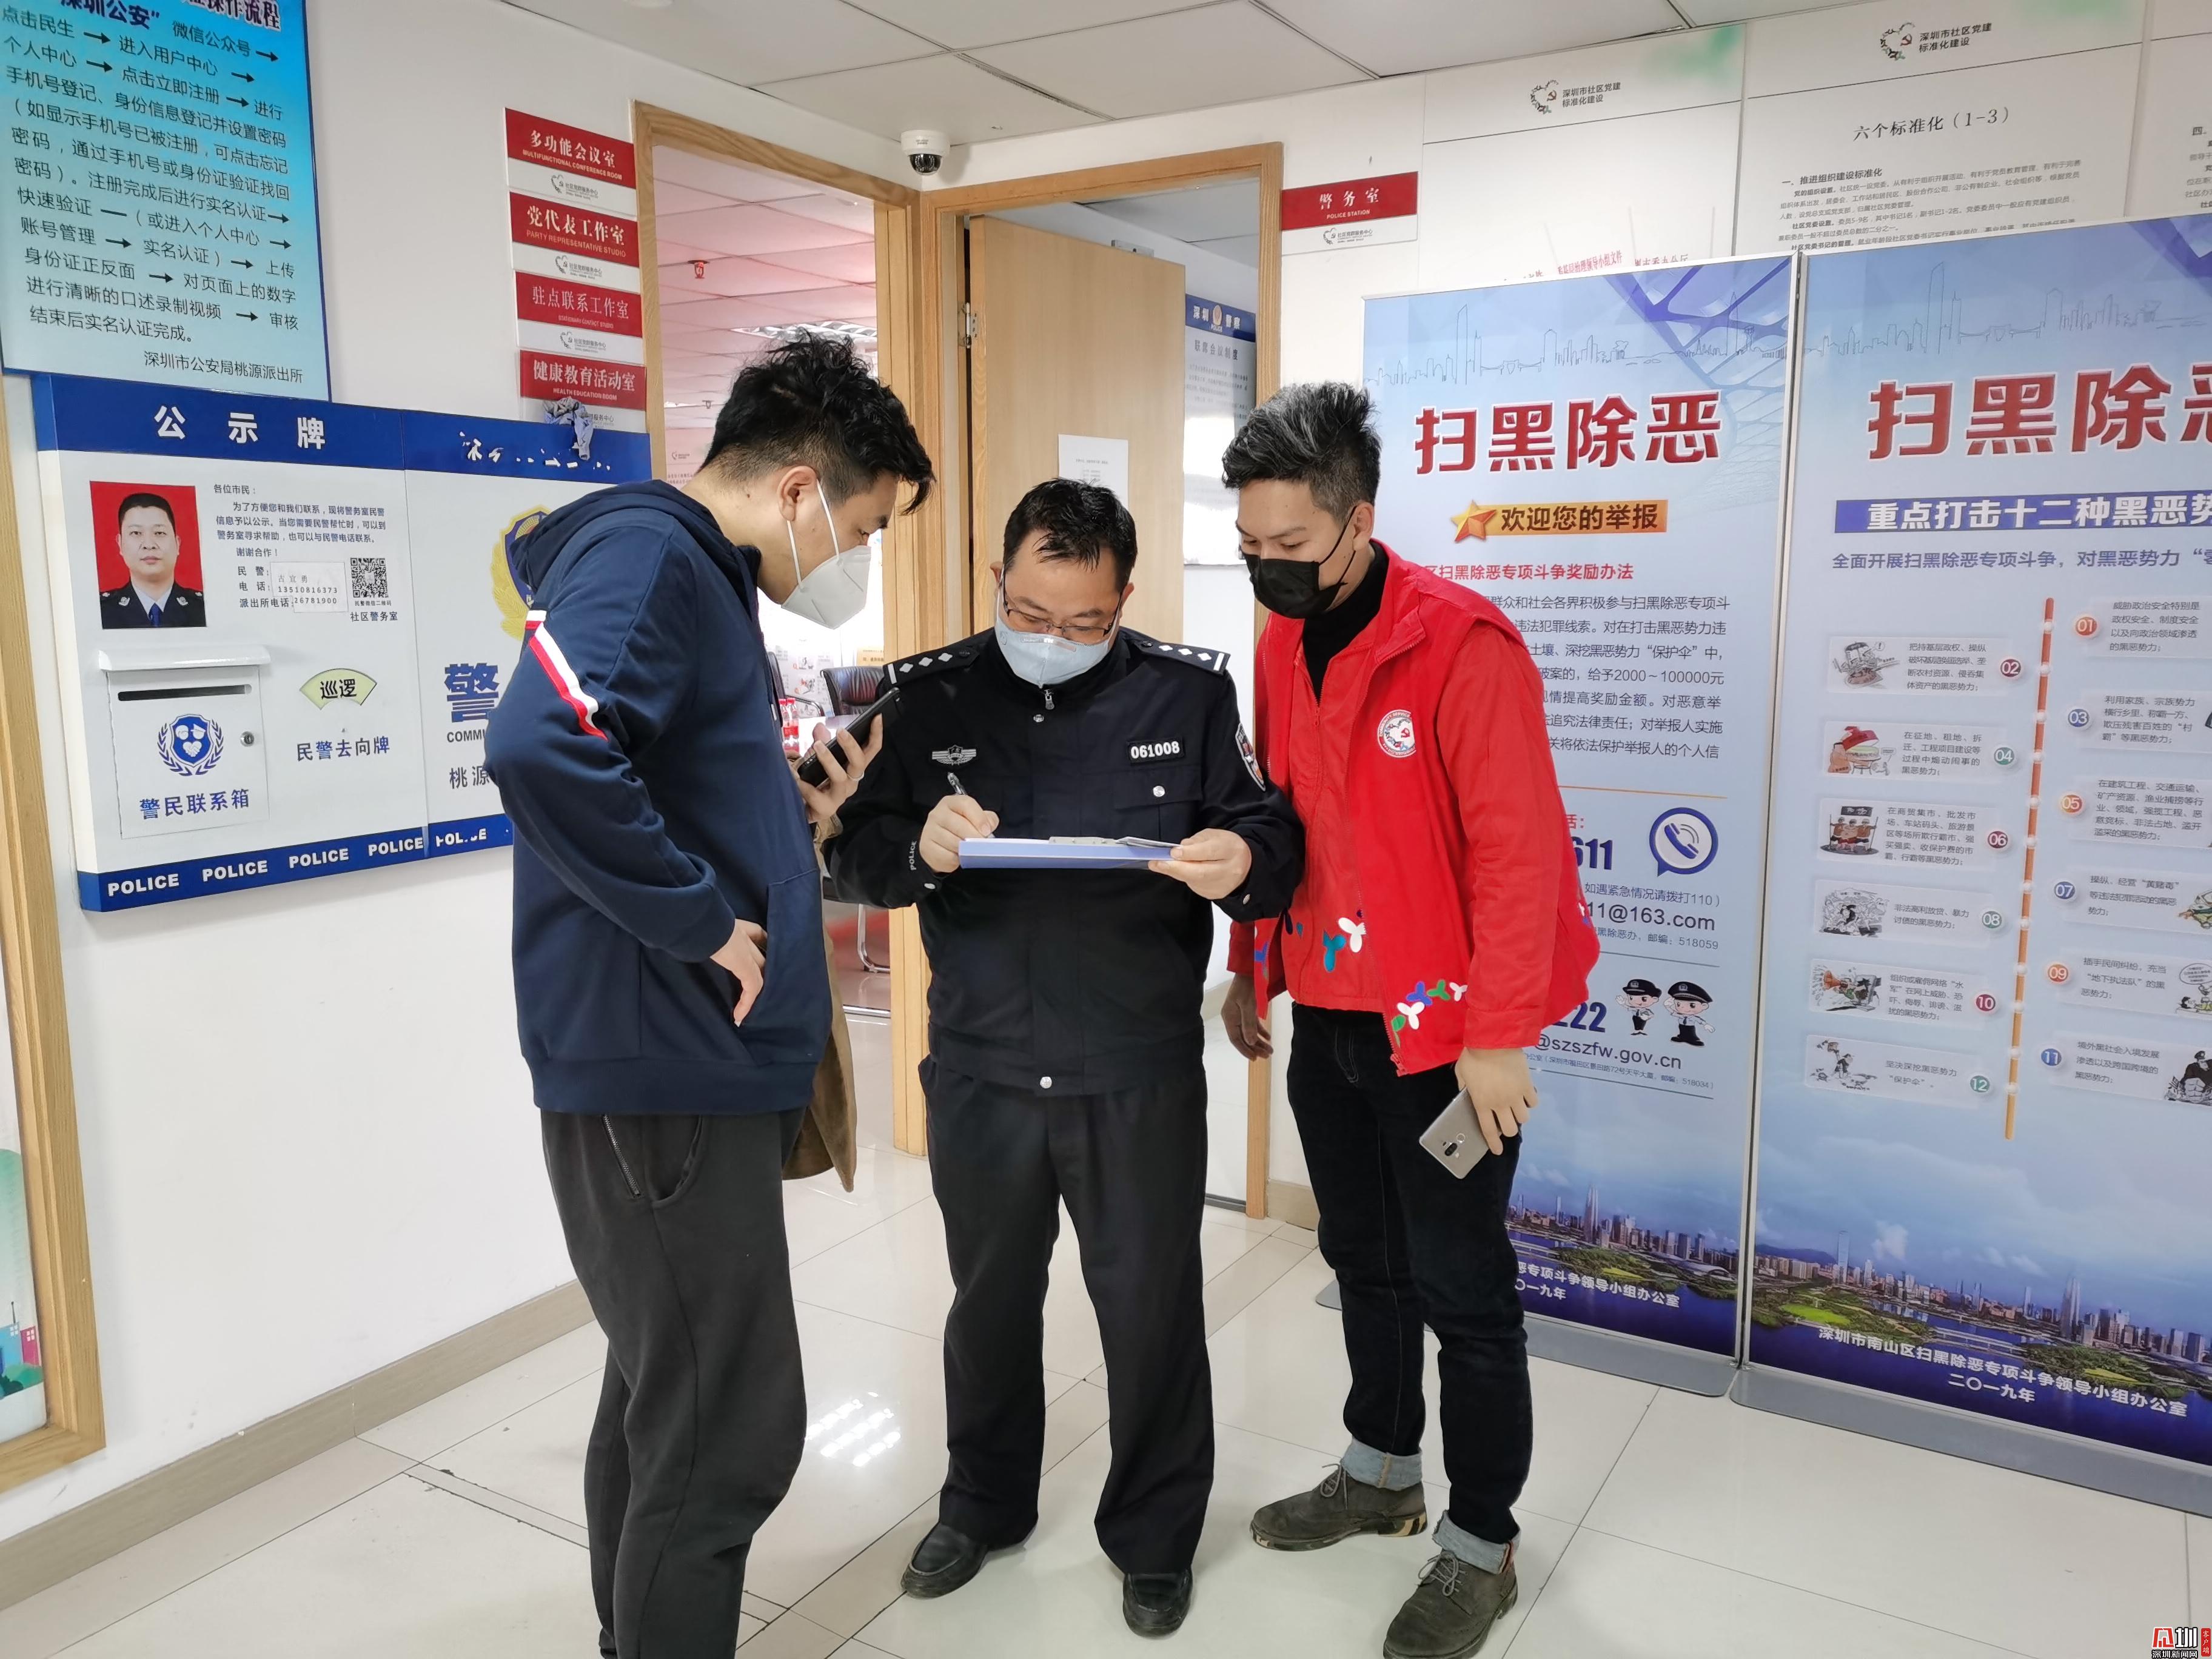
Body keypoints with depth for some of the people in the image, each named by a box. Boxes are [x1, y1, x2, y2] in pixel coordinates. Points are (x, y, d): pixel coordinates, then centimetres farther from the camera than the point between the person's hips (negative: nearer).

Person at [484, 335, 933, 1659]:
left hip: (693, 1066, 10)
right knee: (729, 1436, -1)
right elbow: (545, 750, -32)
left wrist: (801, 821, 8)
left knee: (664, 1401, 22)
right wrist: (704, 922, -23)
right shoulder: (646, 555, -14)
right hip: (661, 1071, -10)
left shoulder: (702, 578, 17)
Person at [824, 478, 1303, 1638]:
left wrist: (1243, 862, -26)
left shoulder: (1190, 693, -5)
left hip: (1141, 1075, -1)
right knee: (989, 1298, 20)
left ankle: (1155, 1534, 37)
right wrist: (919, 847, -25)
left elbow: (1272, 836, -2)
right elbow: (849, 855, -3)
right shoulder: (925, 696, -1)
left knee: (1151, 1308, 12)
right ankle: (983, 1503, 46)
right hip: (979, 1071, 2)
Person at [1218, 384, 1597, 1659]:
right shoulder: (1281, 646, 5)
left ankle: (1482, 1546, 25)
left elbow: (1521, 851, -19)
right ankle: (1383, 1472, 41)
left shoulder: (1463, 646, -18)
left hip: (1443, 1028, -7)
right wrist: (1254, 970, 15)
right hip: (1327, 1019, 7)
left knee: (1460, 1288, 6)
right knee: (1363, 1261, 20)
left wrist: (1496, 1036, -18)